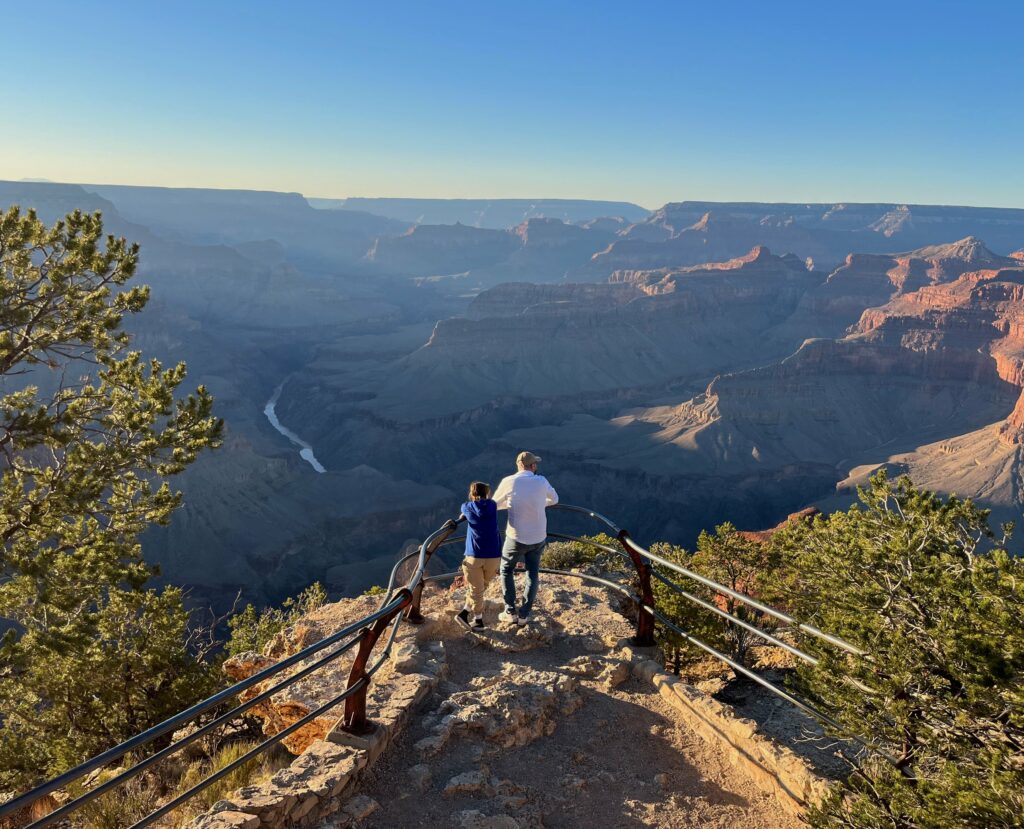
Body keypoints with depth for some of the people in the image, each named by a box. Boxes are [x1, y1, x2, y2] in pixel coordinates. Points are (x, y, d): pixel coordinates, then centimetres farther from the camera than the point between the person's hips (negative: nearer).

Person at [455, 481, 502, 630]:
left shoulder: (468, 507, 4)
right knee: (481, 588, 17)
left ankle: (478, 621, 16)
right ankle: (464, 613, 15)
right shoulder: (492, 506, 6)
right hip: (493, 556, 1)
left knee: (476, 590, 9)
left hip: (474, 556, -1)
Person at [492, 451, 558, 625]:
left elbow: (494, 505, 4)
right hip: (538, 537, 2)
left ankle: (510, 612, 20)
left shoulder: (508, 482, -14)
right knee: (532, 574, 20)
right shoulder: (541, 481, -7)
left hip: (516, 538, -2)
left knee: (506, 570, 21)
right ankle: (523, 615, 21)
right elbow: (554, 499, 15)